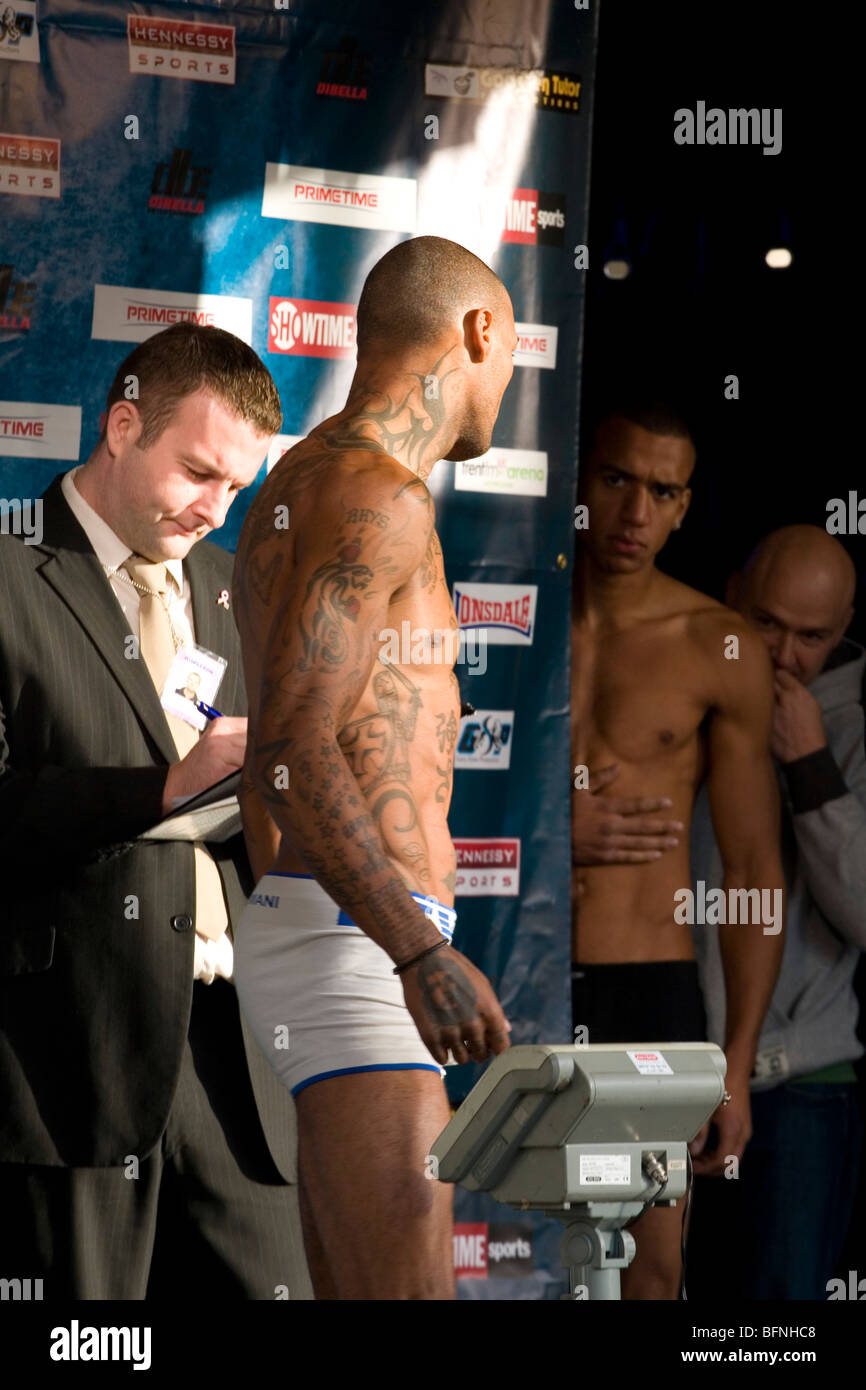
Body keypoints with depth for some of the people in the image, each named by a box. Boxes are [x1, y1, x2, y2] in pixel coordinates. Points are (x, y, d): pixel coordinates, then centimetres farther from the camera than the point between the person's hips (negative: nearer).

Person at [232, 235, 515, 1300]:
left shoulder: (299, 487, 21)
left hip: (307, 932, 10)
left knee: (362, 1301, 8)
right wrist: (420, 951, -30)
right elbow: (291, 745, -21)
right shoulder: (377, 494, -10)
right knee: (408, 1294, -18)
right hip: (351, 944, -10)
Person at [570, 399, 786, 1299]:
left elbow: (754, 868, 3)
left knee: (650, 1275, -2)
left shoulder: (722, 652, 1)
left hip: (654, 990, 0)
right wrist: (546, 837, -10)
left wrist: (738, 1066, -1)